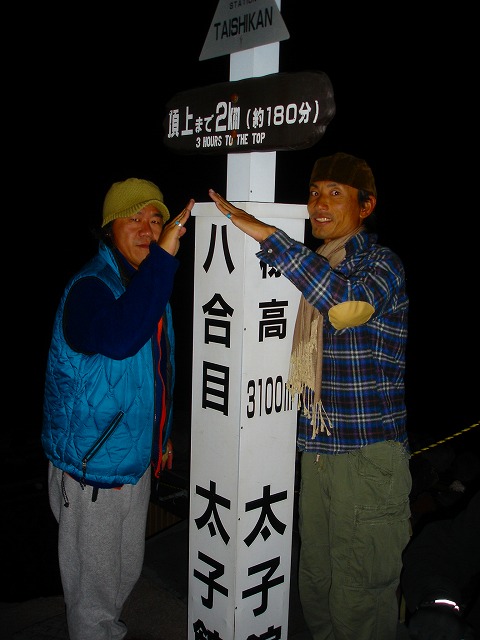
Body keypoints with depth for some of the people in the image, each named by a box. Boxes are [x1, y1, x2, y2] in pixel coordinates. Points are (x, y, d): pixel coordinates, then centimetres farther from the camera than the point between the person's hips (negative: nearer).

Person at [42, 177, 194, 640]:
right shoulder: (90, 286, -21)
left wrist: (162, 434, 21)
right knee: (94, 582, 9)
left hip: (136, 457, 9)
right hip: (92, 464, -8)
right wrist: (163, 255, -44)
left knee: (127, 570, 25)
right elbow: (118, 338, -46)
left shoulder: (147, 280, 6)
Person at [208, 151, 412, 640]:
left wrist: (268, 235, -29)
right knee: (316, 590, 18)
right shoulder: (314, 268, 14)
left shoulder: (381, 263, -9)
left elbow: (347, 305, -34)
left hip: (368, 454, -7)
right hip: (316, 451, 7)